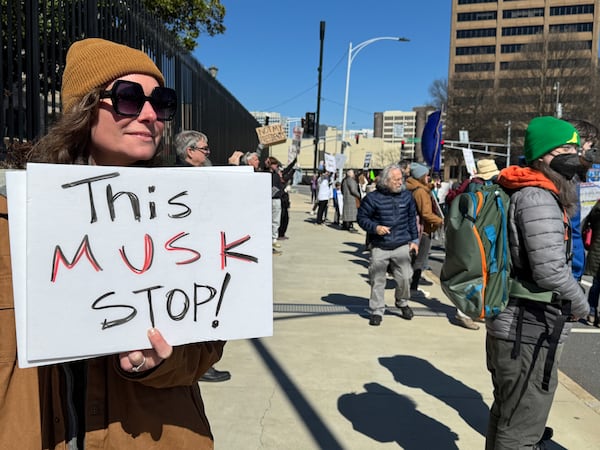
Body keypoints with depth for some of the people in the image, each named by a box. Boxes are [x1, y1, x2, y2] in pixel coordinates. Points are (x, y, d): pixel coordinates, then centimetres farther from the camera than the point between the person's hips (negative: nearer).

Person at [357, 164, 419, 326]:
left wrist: (414, 239, 13)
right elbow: (362, 217, 1)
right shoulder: (373, 198, -5)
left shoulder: (407, 196, 6)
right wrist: (375, 227, -15)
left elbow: (412, 219, 15)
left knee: (405, 277, 0)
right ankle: (377, 311, 15)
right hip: (379, 247, -2)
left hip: (402, 246, 2)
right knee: (377, 280, 1)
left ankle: (402, 302, 28)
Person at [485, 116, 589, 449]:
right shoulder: (537, 197, -19)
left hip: (512, 325, 10)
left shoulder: (520, 191, 12)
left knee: (505, 416, 24)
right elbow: (550, 270, -23)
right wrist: (580, 305, -6)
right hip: (531, 331, -10)